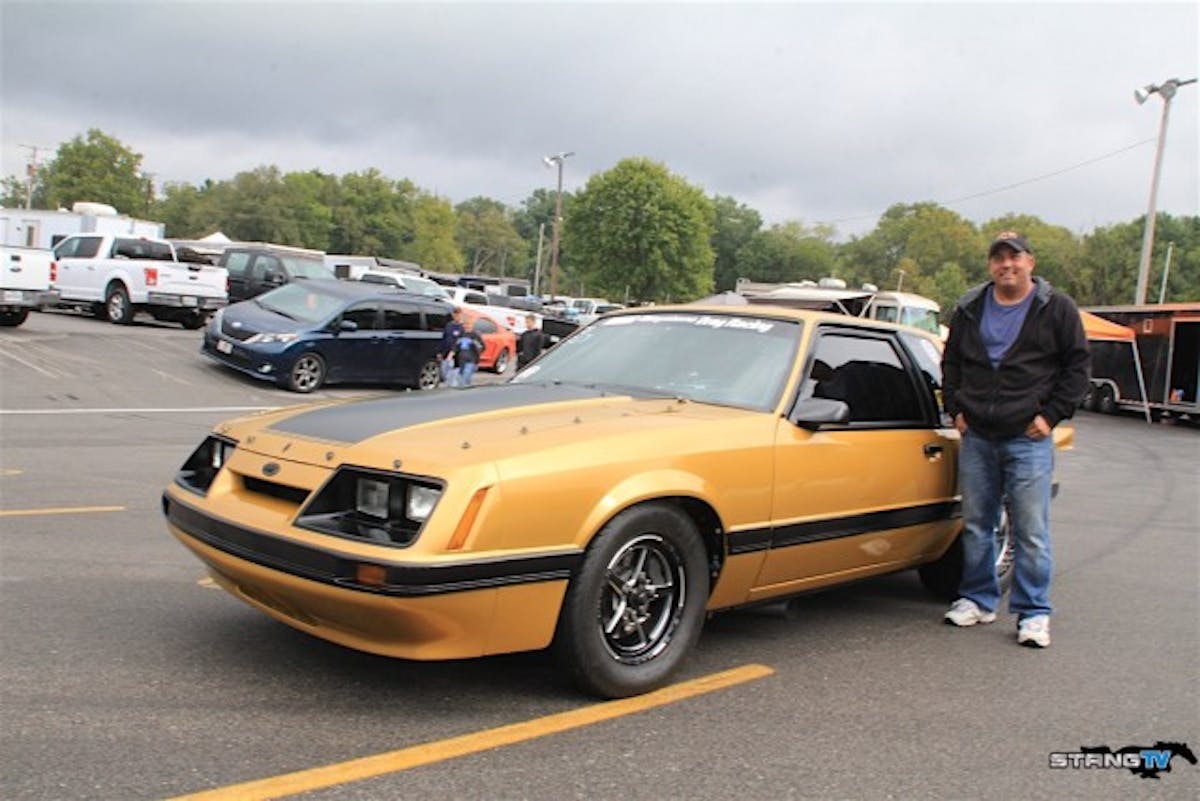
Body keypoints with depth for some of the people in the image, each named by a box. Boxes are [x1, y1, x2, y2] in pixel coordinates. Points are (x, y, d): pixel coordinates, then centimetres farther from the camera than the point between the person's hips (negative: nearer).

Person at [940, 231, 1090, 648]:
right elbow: (951, 362, 20)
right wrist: (956, 409, 10)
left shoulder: (1056, 309, 0)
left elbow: (1078, 365, 2)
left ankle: (1033, 614, 7)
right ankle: (979, 600, 24)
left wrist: (1052, 415, -6)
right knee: (976, 525, 10)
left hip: (1029, 440, -4)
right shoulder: (969, 309, 10)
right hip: (977, 438, 4)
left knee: (1031, 531, -2)